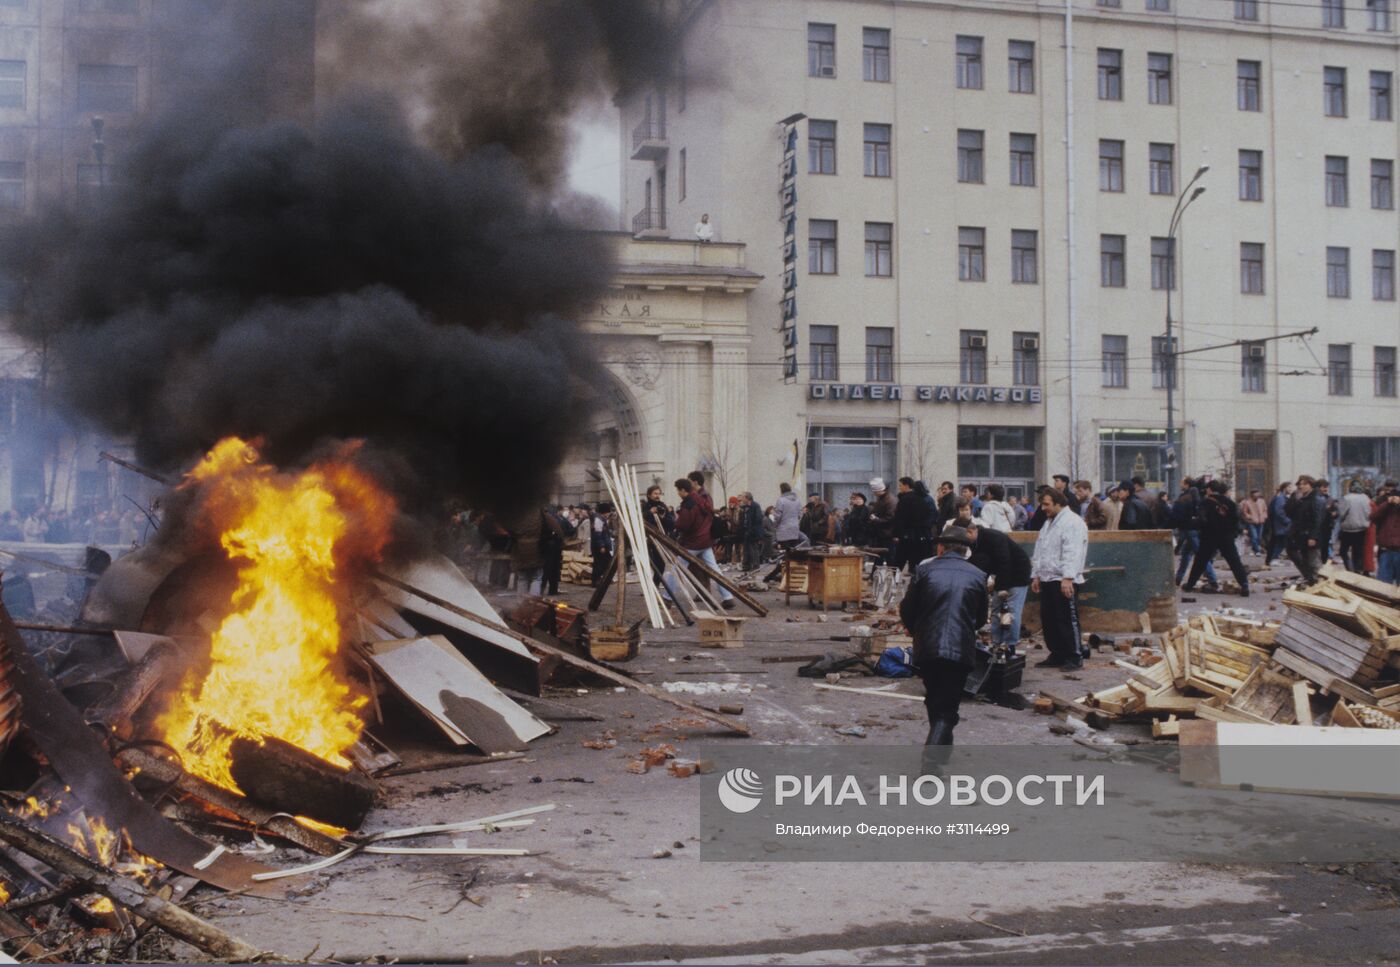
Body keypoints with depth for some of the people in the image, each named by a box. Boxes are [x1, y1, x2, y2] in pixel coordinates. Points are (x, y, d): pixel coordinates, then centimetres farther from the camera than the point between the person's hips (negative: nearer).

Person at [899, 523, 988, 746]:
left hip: (927, 647, 1)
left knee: (934, 703, 22)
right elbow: (980, 619, 13)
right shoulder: (978, 576, 5)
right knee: (946, 711, 0)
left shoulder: (925, 570, 2)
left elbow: (906, 610, 6)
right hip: (961, 650, -1)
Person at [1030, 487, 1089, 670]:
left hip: (1064, 581, -9)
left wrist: (1068, 577, -26)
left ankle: (1074, 658, 2)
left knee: (1068, 620, -4)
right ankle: (1057, 655, 20)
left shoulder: (1072, 522, -10)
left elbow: (1072, 552, -19)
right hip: (1047, 580, 9)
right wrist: (1036, 575, 20)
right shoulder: (1049, 523, 20)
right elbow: (1039, 551, 24)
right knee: (1048, 621, 10)